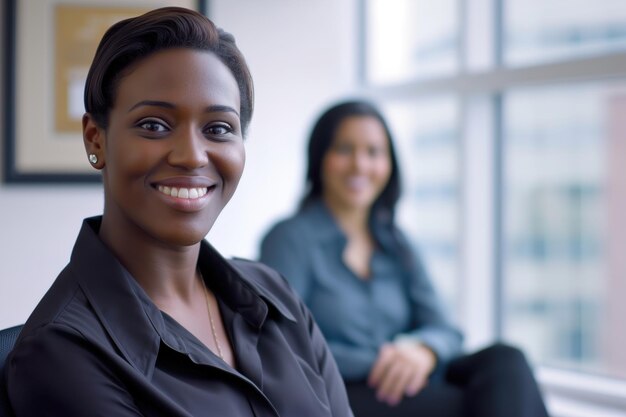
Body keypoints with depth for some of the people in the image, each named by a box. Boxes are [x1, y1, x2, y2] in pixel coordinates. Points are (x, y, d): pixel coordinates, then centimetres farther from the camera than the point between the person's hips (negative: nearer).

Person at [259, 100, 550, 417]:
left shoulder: (395, 243, 19)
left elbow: (443, 330, 9)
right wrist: (377, 364, -18)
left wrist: (423, 350, -15)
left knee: (505, 361, -22)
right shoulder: (290, 239, 1)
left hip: (403, 387, 6)